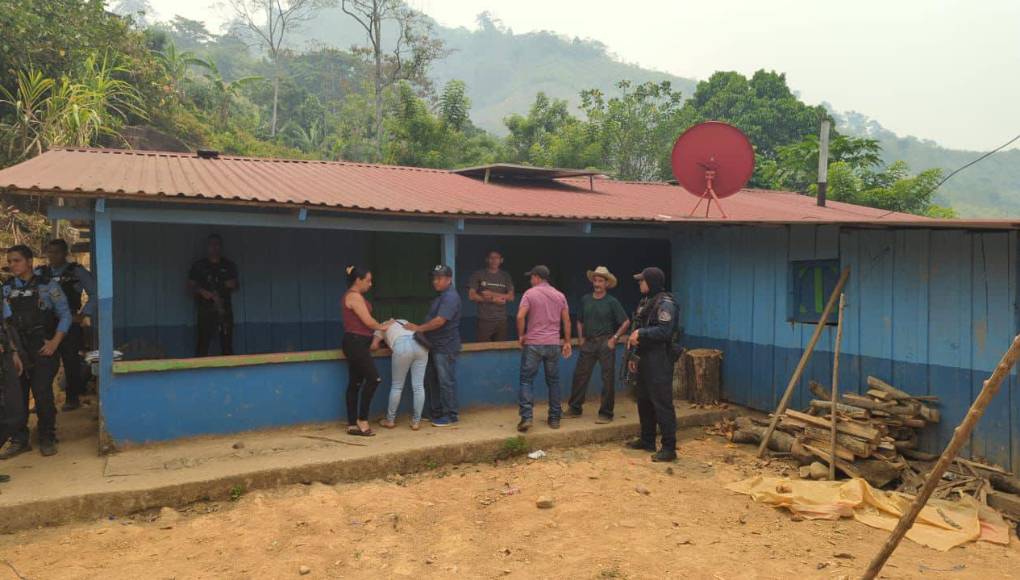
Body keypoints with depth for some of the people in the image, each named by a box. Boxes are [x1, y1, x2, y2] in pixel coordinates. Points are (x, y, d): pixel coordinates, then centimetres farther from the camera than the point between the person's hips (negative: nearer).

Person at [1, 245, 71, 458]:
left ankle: (47, 439, 10)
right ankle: (19, 440, 15)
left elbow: (65, 315, 2)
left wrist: (55, 342, -7)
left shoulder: (47, 286, 2)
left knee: (43, 394, -4)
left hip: (42, 350, -3)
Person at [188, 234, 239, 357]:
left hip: (225, 309, 2)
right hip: (206, 309, -2)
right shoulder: (198, 266, 6)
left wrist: (233, 285, -5)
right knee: (203, 343, -8)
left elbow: (236, 287, 17)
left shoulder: (229, 266, 12)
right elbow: (191, 286, 7)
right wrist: (201, 291, -12)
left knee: (227, 344, 1)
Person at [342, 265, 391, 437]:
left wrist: (379, 326, 13)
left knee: (355, 383, 9)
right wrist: (381, 327, 3)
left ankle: (352, 425, 12)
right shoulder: (355, 296, -13)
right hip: (356, 343, -10)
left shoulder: (351, 296, 18)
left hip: (355, 344, 10)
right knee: (373, 379, -7)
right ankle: (362, 420, 0)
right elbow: (368, 321, -14)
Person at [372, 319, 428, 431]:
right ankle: (416, 422, 10)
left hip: (402, 345, -3)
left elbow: (374, 346, 18)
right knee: (419, 386, 6)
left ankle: (390, 420, 22)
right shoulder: (404, 322, 42)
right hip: (421, 344, 3)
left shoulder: (382, 327, 29)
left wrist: (385, 343, 39)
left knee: (397, 386, 11)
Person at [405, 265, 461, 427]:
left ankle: (452, 415, 4)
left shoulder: (450, 297, -17)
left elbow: (439, 321, -24)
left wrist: (419, 328, -17)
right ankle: (436, 412, 24)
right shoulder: (442, 296, 16)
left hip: (445, 348, -10)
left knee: (446, 381, -4)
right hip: (436, 346, 10)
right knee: (434, 381, 15)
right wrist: (420, 329, 14)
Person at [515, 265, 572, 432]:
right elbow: (567, 321, 8)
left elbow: (520, 316, -16)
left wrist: (521, 336, -3)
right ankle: (554, 419, 16)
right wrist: (567, 342, 14)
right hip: (553, 344, 4)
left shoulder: (530, 293, -4)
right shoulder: (560, 296, 9)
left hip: (533, 343, -4)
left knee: (527, 380, 2)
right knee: (553, 381, 13)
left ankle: (526, 417, -9)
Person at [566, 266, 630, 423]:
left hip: (605, 343, -4)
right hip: (588, 343, 4)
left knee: (608, 379, -1)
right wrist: (581, 338, 9)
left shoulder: (612, 302, -4)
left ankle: (606, 413, 8)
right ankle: (575, 408, 18)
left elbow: (626, 322, -3)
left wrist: (614, 338, -7)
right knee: (580, 375, 5)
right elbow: (580, 321, 19)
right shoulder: (585, 299, 8)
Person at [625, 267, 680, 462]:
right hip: (645, 359, 10)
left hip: (659, 361, -10)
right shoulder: (645, 302, 16)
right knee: (644, 400, 17)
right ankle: (647, 440, 29)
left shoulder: (665, 303, -14)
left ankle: (669, 448, -3)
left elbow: (664, 330, -25)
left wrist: (640, 333, -19)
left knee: (662, 403, -8)